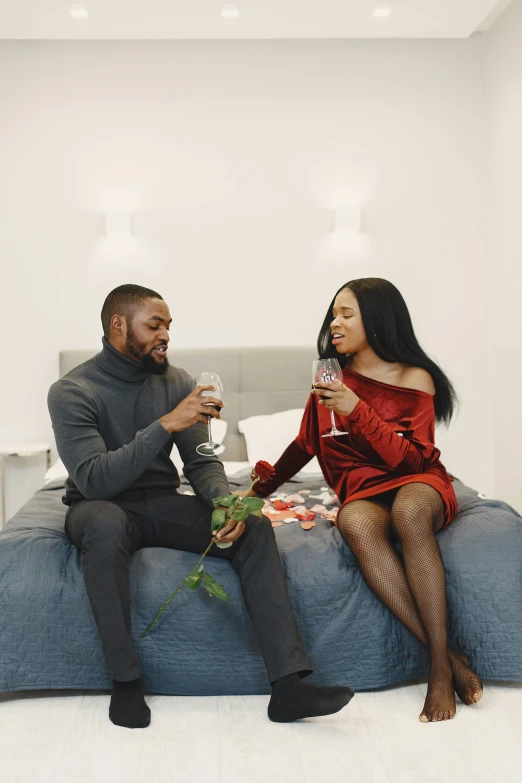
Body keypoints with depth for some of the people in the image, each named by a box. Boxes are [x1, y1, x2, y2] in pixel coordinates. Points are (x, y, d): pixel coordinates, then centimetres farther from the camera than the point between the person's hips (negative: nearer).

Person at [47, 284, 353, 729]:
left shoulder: (176, 382, 2)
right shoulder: (72, 392, -13)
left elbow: (202, 462, 0)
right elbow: (93, 479, -26)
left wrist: (224, 501, -23)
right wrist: (166, 425, -33)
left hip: (162, 504, 4)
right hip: (102, 507, -4)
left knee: (253, 526, -20)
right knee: (106, 525, -40)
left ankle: (288, 685, -22)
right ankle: (125, 682, -24)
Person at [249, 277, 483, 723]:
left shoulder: (415, 379, -2)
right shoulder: (332, 378, 9)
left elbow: (412, 459, -10)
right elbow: (305, 444, 20)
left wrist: (356, 411, -18)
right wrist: (260, 490, 24)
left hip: (418, 485, -2)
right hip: (364, 492, 2)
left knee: (407, 510, -40)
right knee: (354, 522, -37)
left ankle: (440, 667, -34)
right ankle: (449, 657, -34)